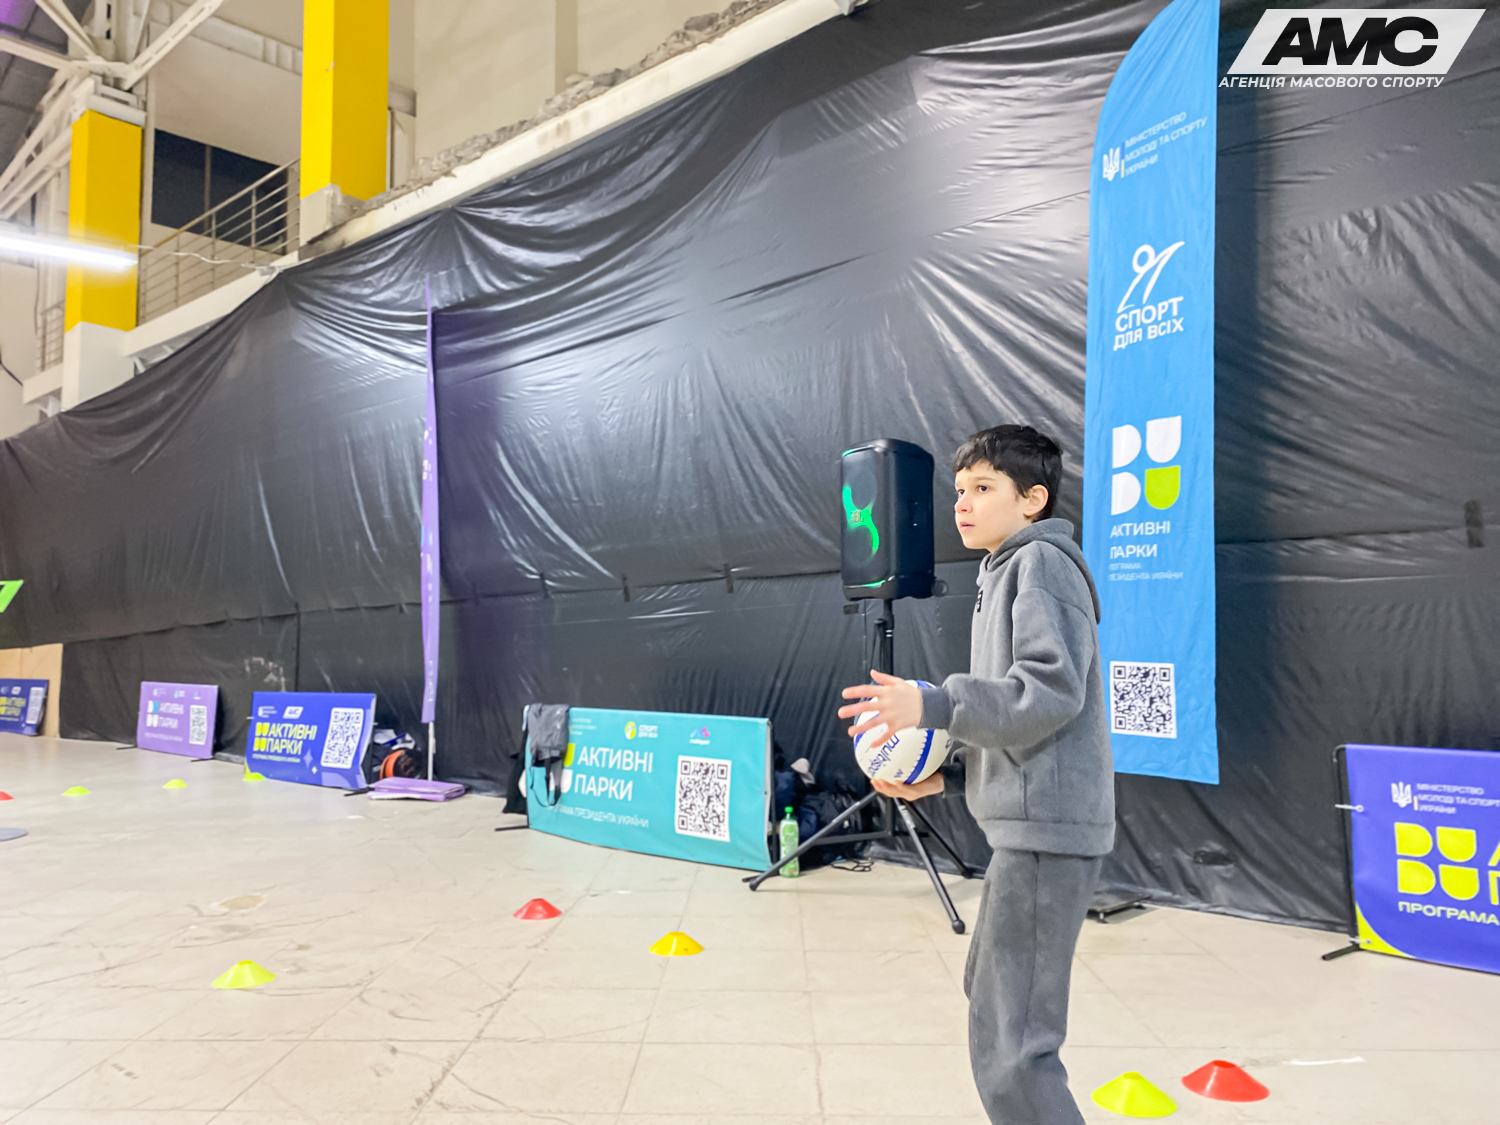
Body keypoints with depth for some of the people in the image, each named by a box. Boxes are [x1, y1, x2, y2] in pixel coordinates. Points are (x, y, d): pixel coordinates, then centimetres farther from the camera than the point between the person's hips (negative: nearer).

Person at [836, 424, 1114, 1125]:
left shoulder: (1042, 561, -8)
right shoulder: (1003, 573, 22)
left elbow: (1052, 689, -21)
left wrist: (933, 706, -27)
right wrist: (946, 775, 12)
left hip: (1046, 829, -11)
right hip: (1024, 825, 11)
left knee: (1008, 1048, -11)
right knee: (989, 991, 26)